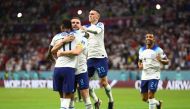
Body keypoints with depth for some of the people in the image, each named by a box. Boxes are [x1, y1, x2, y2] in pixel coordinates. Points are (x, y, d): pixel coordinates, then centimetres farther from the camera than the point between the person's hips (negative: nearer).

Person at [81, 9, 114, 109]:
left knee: (103, 82, -4)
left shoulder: (100, 25, -1)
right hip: (89, 58, 5)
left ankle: (111, 101, 17)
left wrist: (86, 29, -45)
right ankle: (96, 101, 15)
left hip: (100, 57, -5)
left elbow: (97, 30, -24)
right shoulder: (87, 27, 16)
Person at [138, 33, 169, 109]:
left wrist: (161, 60, -25)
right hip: (144, 76, 6)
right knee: (144, 98, 10)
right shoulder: (142, 50, 9)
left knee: (150, 95, -16)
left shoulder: (158, 50, -6)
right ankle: (157, 103, 36)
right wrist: (140, 65, -2)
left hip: (154, 75, -6)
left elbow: (167, 61, -4)